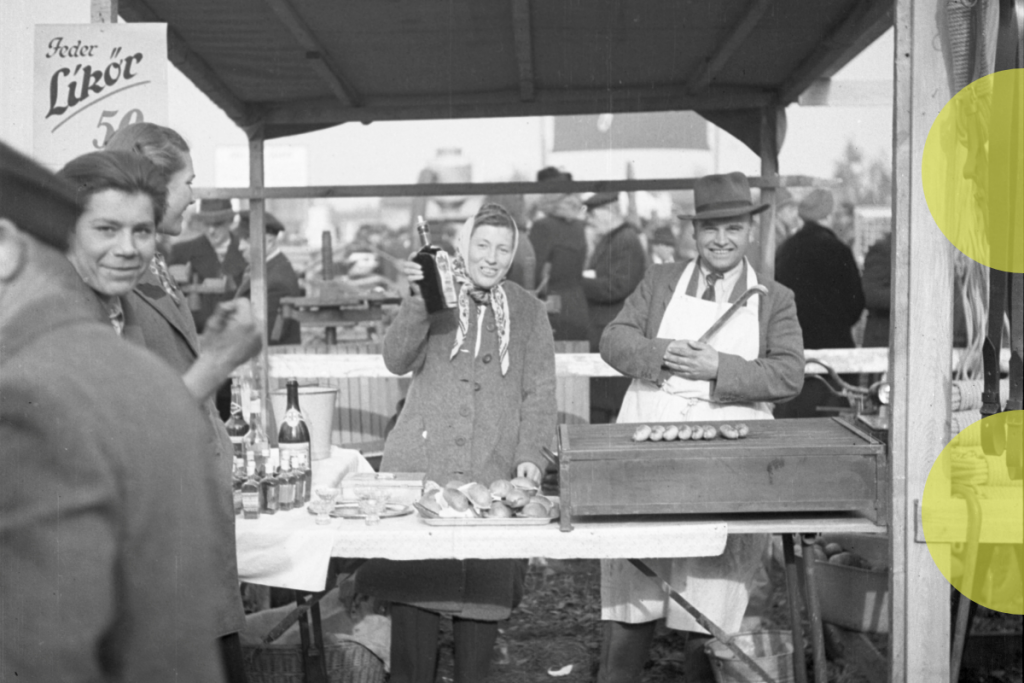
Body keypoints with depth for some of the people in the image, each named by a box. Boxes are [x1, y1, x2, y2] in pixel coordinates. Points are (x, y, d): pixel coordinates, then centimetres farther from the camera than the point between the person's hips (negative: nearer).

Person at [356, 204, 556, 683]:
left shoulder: (527, 310, 12)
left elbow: (539, 390, 7)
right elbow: (398, 360, -5)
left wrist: (531, 453, -6)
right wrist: (419, 301, -20)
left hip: (494, 472, 1)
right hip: (422, 464, 0)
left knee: (487, 585, -1)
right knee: (414, 580, -4)